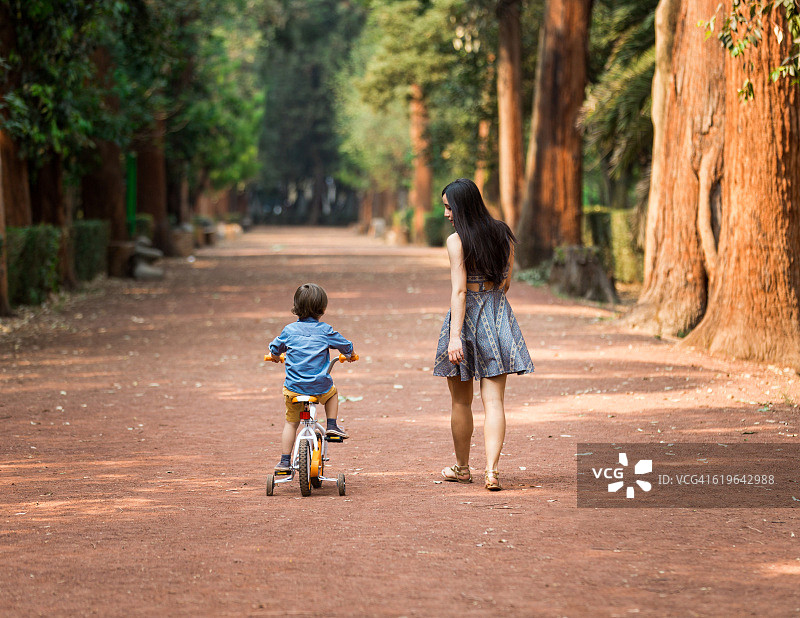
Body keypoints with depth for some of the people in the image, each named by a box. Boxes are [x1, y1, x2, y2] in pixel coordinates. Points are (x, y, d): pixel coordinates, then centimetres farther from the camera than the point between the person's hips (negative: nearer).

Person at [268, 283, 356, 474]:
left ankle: (285, 462, 10)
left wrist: (275, 356, 44)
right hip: (320, 386, -1)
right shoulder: (325, 330, 0)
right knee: (332, 392, 33)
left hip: (294, 387, 1)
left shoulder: (289, 330, 3)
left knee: (291, 422, 14)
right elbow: (345, 345, 14)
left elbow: (275, 348, 20)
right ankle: (332, 426, 25)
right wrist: (350, 354, 38)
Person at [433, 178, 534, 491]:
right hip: (499, 315, 4)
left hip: (467, 316, -4)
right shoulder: (503, 235, 6)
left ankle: (462, 467, 25)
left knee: (461, 402, 12)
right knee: (493, 400, 0)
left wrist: (454, 336, -21)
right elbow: (505, 283, 12)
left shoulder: (456, 241, -11)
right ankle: (492, 469, -13)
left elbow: (459, 291, -18)